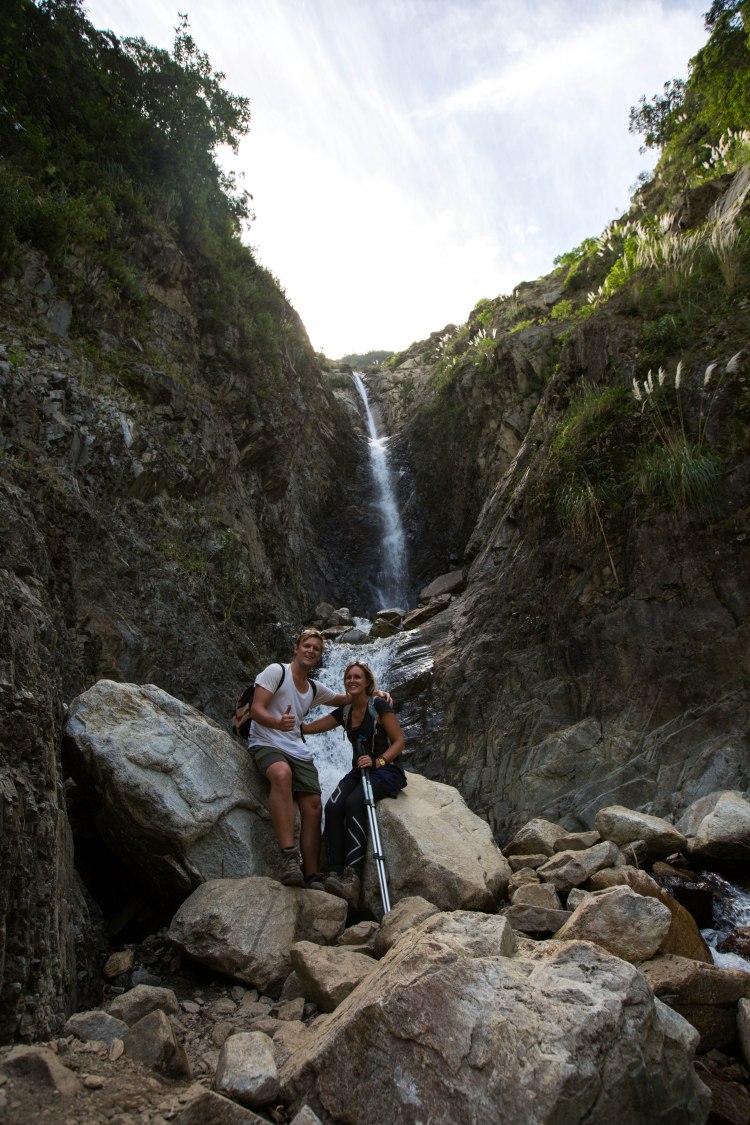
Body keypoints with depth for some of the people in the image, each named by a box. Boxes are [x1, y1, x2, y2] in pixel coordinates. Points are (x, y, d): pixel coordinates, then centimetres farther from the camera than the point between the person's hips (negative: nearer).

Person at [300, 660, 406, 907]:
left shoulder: (379, 705, -5)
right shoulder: (344, 712, 12)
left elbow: (399, 741, -7)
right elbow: (308, 728, 11)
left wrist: (378, 761, -21)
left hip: (385, 770, -5)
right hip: (358, 772, 5)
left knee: (354, 802, -34)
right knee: (332, 806, -25)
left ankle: (353, 877, -39)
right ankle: (335, 873, -33)